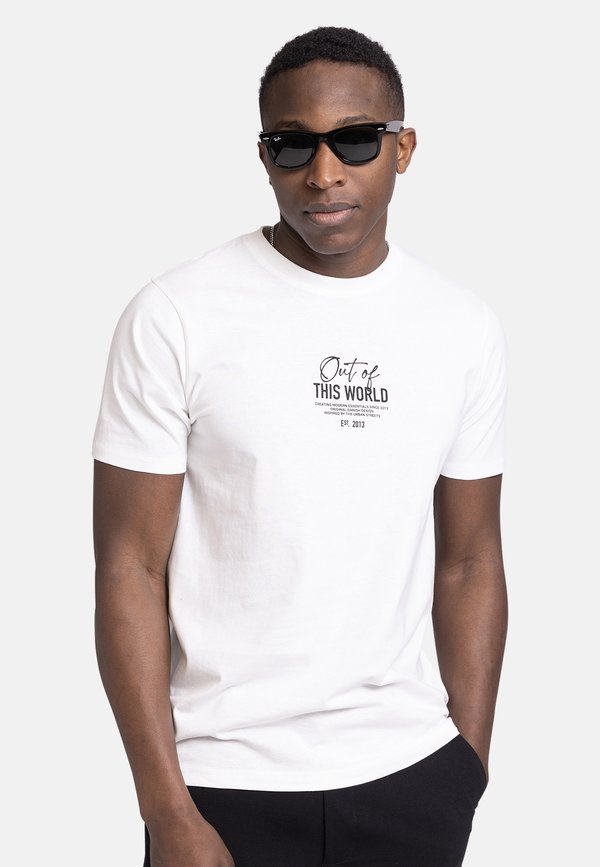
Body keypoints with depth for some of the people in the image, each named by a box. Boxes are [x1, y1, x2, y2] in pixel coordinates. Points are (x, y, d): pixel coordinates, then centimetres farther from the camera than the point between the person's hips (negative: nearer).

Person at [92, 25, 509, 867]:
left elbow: (469, 563, 7)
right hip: (228, 780, -3)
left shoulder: (467, 328, 1)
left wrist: (470, 766, 5)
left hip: (412, 773, 3)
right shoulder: (174, 317, -10)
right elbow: (132, 568, -9)